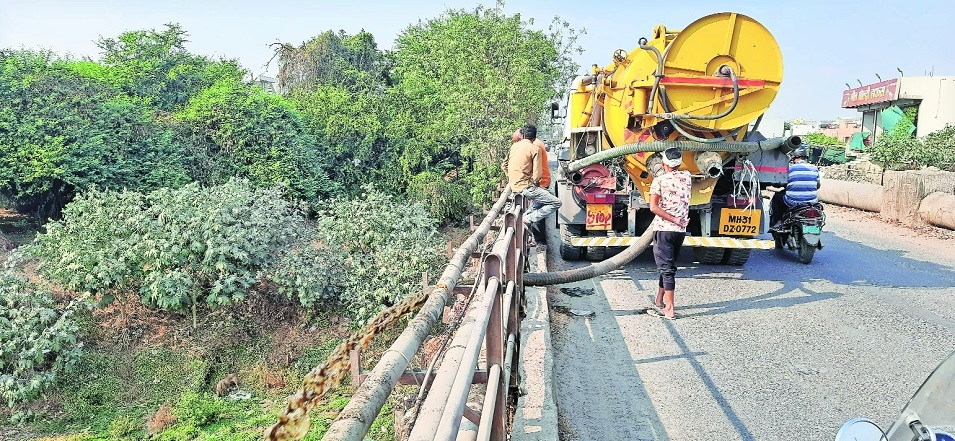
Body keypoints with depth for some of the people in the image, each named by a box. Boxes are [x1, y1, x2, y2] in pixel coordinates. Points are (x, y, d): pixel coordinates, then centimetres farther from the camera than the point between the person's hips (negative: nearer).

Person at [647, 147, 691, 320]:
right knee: (669, 266, 17)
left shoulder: (659, 180, -7)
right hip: (681, 230, 5)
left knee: (666, 268, -5)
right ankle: (659, 300, 29)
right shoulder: (687, 176, 7)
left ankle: (670, 309, -8)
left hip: (663, 229, -5)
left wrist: (675, 220, -14)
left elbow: (653, 207, -17)